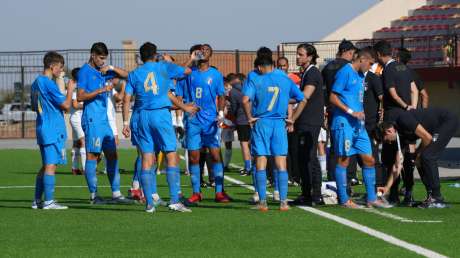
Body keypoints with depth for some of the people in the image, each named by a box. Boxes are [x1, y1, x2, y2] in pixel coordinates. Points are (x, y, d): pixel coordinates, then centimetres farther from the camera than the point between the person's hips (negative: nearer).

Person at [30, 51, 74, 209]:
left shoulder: (36, 83, 13)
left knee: (46, 165, 14)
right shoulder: (49, 84, -15)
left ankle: (37, 200, 14)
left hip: (42, 129, 9)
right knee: (51, 165, -8)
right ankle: (48, 201, -8)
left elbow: (34, 107, 23)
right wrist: (70, 90, -1)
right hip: (53, 130, -9)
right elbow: (66, 105, -15)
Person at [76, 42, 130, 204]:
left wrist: (112, 68, 1)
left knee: (112, 155, 6)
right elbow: (80, 96, -13)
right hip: (92, 119, -8)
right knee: (92, 155, -7)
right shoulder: (85, 72, -5)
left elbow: (125, 75, 19)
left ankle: (116, 194, 9)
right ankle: (93, 195, -4)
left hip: (104, 119, 8)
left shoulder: (103, 71, 16)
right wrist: (101, 90, -20)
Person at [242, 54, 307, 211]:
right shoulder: (285, 80, 8)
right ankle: (283, 202, 2)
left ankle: (262, 202, 1)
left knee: (261, 164, 3)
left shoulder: (255, 81, -2)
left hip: (261, 123, -2)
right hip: (280, 123, 2)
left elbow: (245, 100, -17)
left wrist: (250, 117, -4)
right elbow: (302, 100, 10)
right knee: (281, 164, 5)